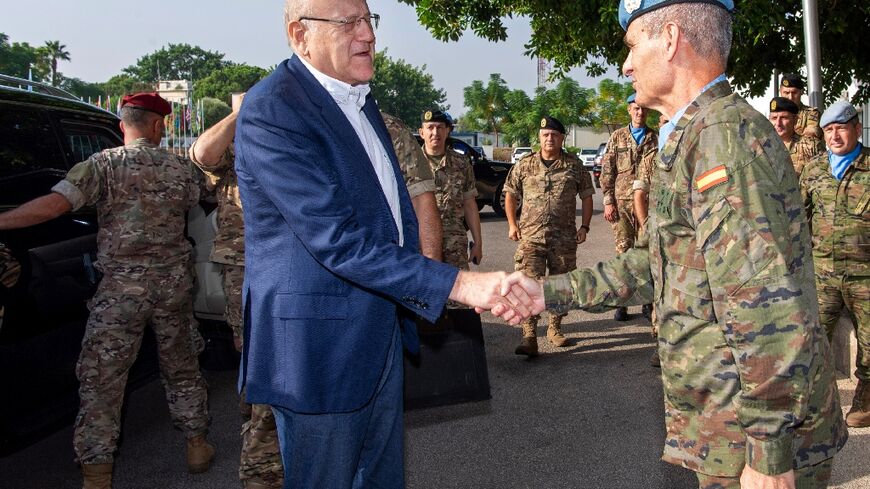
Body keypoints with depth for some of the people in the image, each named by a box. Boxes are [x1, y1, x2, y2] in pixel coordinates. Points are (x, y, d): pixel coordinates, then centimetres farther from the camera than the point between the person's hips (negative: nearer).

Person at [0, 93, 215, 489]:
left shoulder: (102, 165, -7)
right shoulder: (181, 167, 2)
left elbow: (53, 205, -19)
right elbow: (203, 194, 20)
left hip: (122, 288, -3)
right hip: (174, 283, 3)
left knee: (101, 380, 6)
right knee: (181, 368, 18)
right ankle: (197, 446, 30)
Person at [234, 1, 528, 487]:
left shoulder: (362, 99, 11)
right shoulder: (273, 109, -19)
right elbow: (337, 239, -27)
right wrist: (460, 283, -30)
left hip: (382, 333, 9)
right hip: (320, 344, -8)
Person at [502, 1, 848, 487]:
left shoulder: (724, 133, -20)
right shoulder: (694, 138, 13)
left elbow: (768, 308, -26)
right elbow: (661, 265, 15)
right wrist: (552, 291, 10)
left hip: (761, 433, -9)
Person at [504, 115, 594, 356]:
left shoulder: (574, 166, 5)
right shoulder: (525, 164, 5)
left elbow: (587, 197, 11)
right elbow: (510, 194, 13)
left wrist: (584, 226, 3)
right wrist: (512, 224, 4)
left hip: (565, 238, 1)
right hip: (531, 236, -1)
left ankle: (555, 328, 29)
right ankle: (529, 336, -10)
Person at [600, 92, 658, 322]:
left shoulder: (656, 138, 9)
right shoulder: (617, 137, 8)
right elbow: (607, 171, 5)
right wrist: (608, 201, -2)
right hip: (621, 203, 0)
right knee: (623, 251, 1)